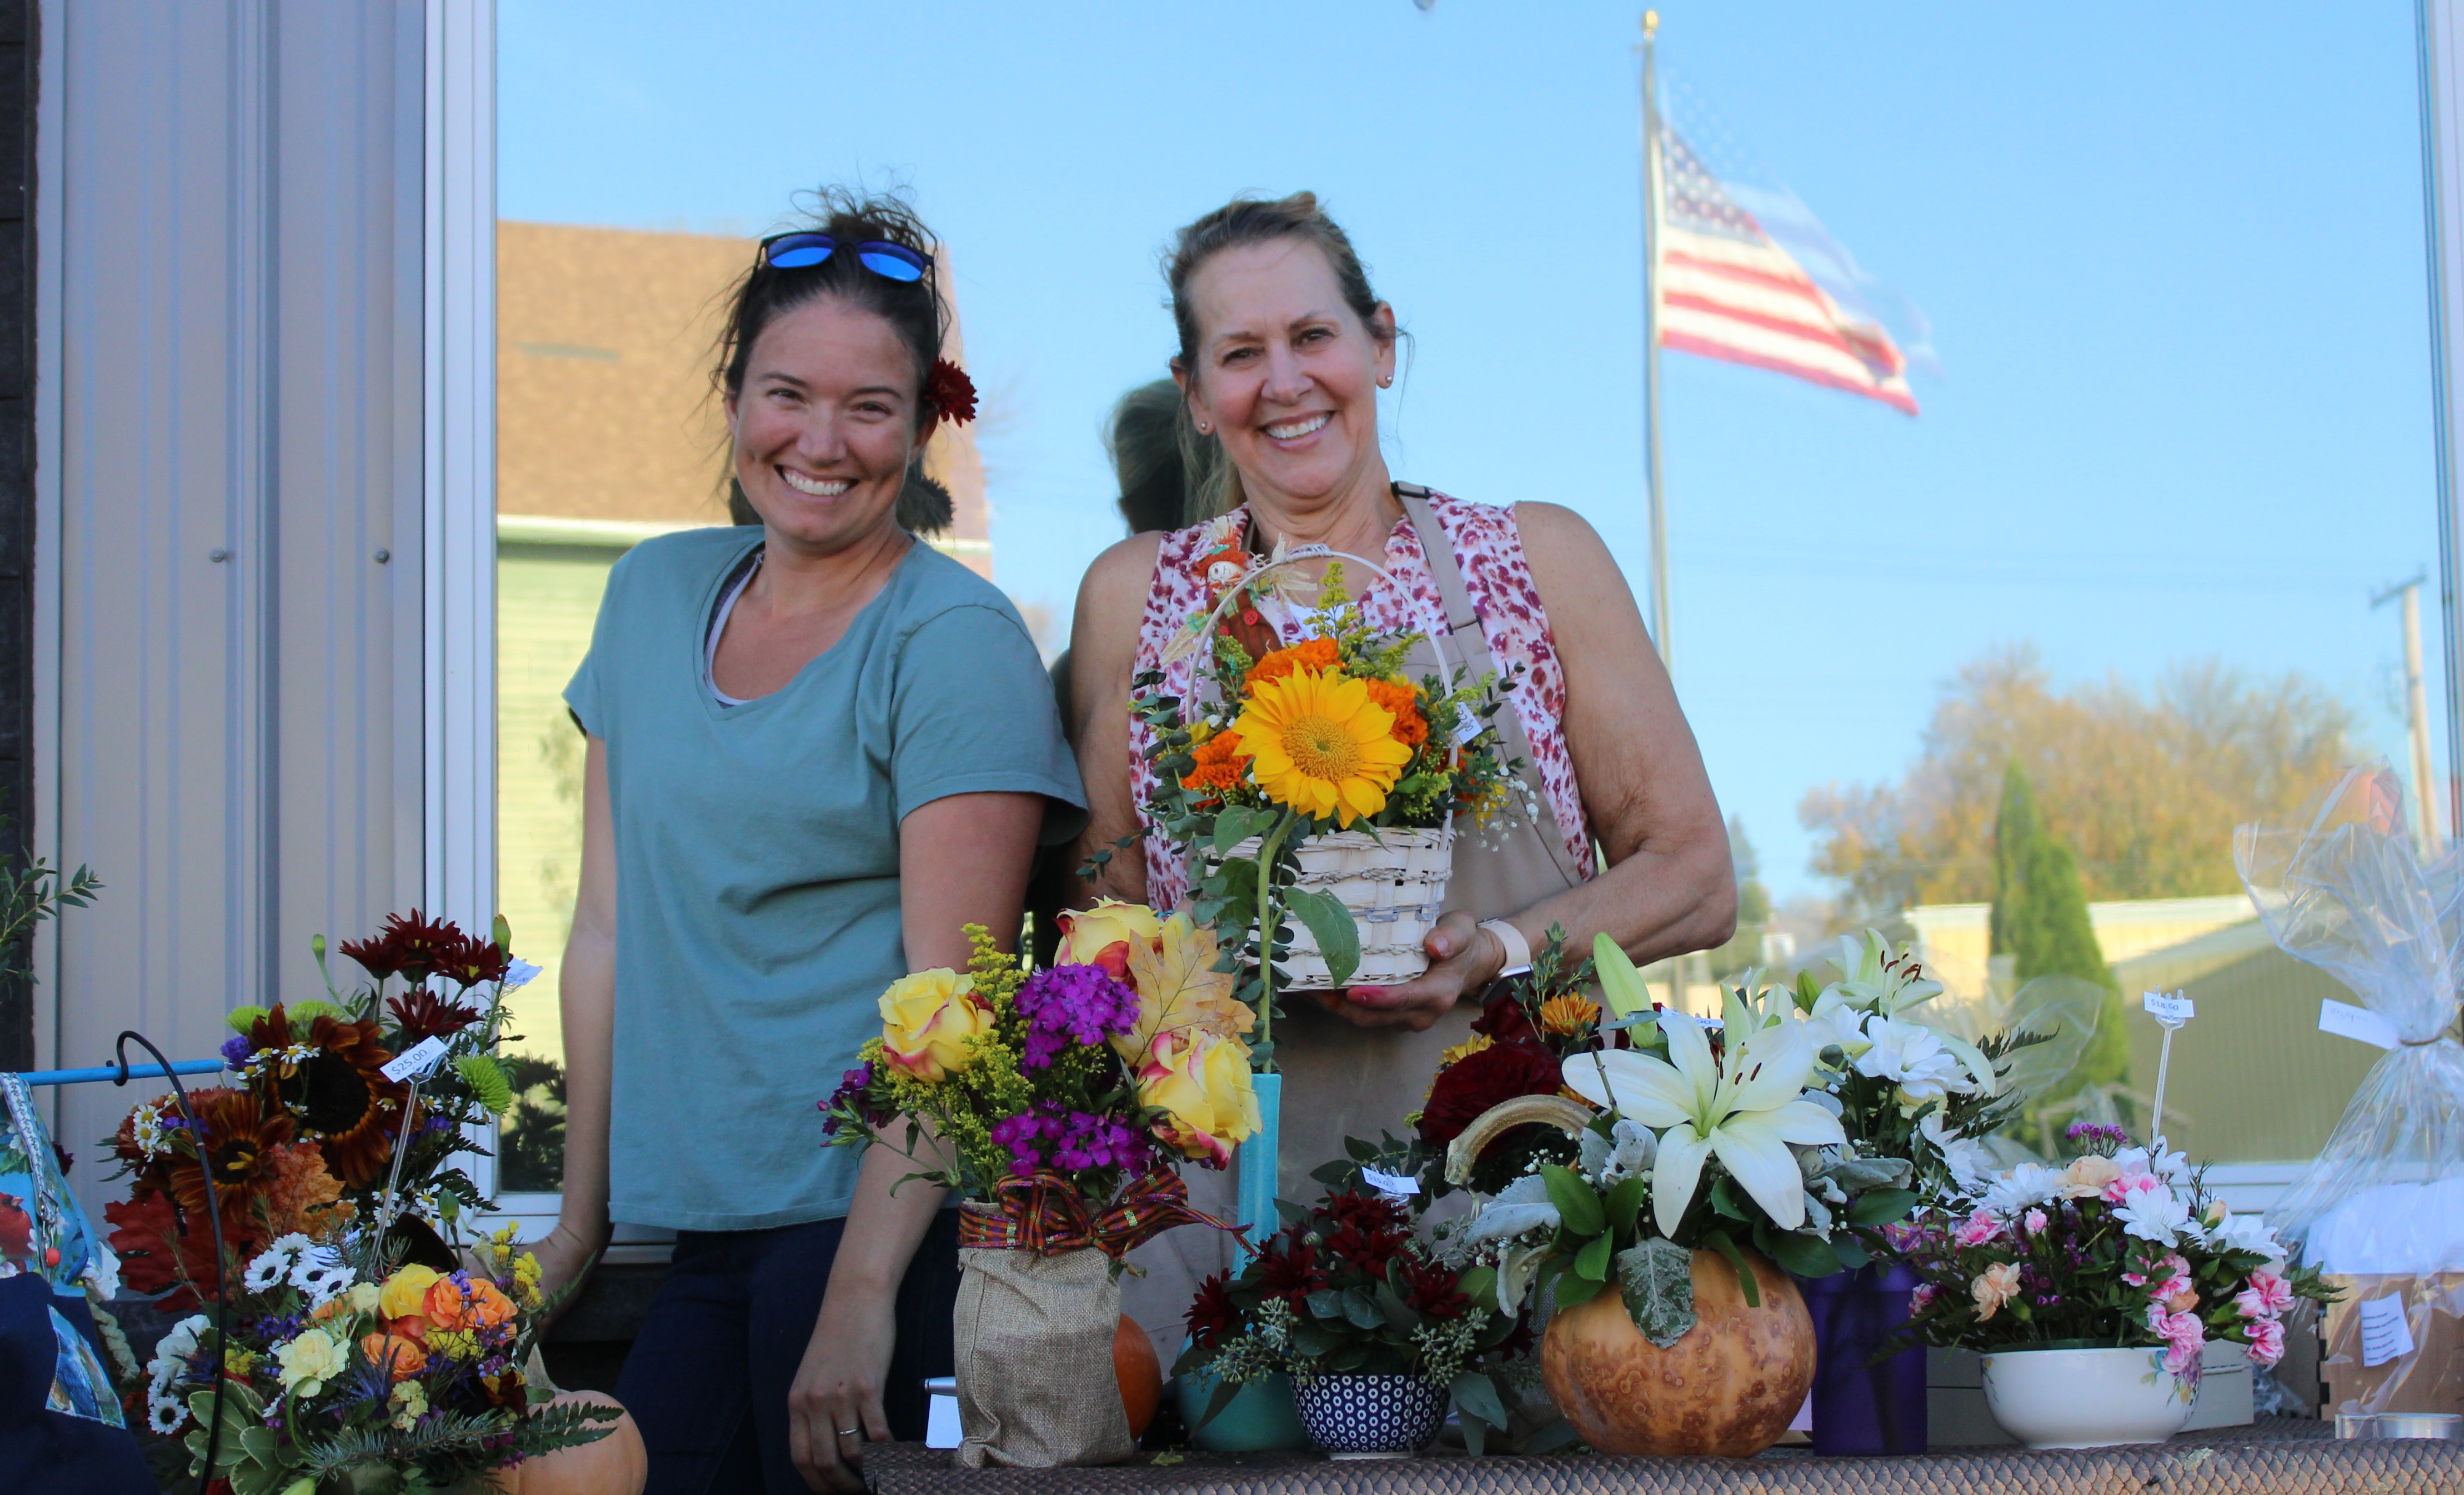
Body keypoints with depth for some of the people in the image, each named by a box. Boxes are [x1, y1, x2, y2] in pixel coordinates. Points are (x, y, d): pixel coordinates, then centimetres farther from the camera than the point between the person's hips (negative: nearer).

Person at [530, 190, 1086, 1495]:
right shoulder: (654, 595, 11)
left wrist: (862, 1291, -21)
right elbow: (609, 926, 14)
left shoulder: (956, 641, -7)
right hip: (707, 1232, 5)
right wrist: (580, 1223, 12)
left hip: (889, 1224, -5)